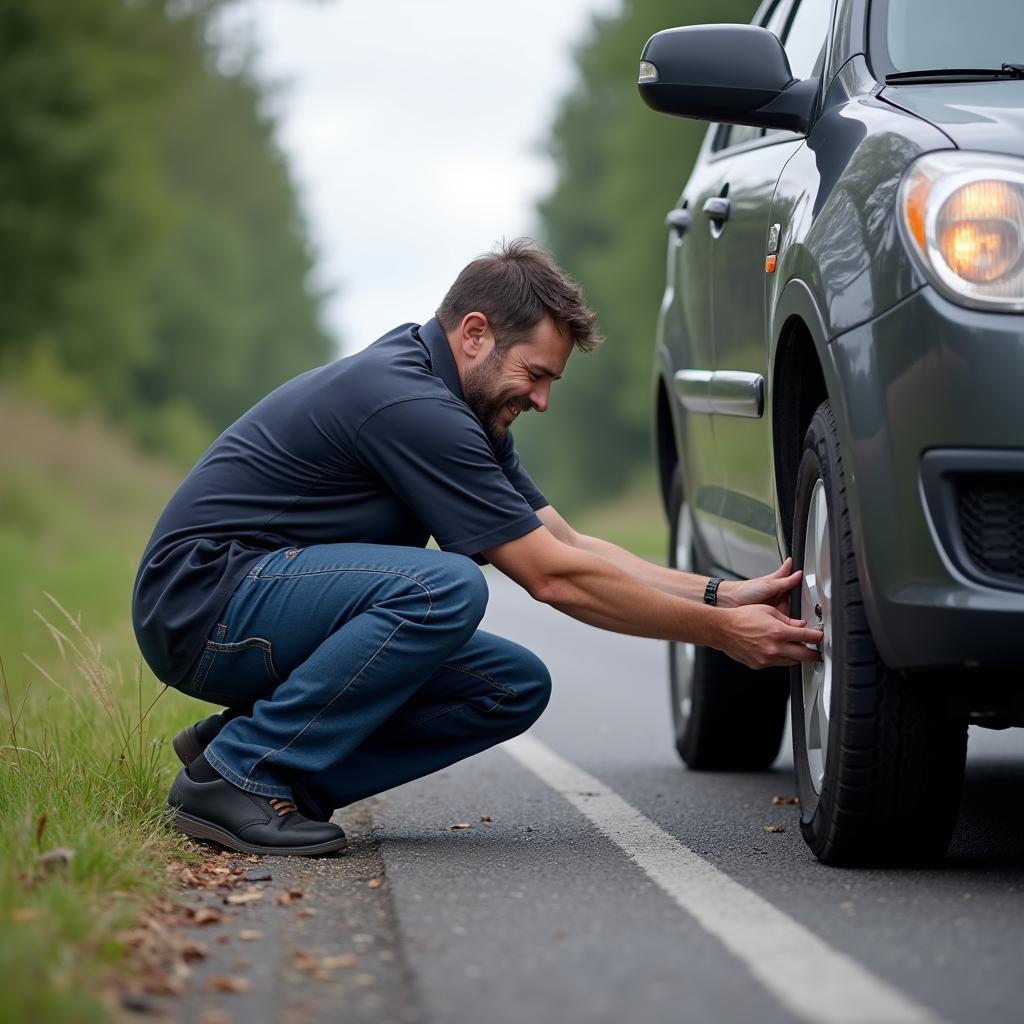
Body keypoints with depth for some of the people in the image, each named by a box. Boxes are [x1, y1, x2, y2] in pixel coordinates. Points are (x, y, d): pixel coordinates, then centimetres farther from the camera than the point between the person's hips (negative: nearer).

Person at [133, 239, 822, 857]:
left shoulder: (462, 409, 10)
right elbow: (553, 578, -21)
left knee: (516, 686, -1)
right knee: (444, 587, -32)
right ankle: (237, 774, -19)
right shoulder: (409, 404, -22)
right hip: (201, 604, -10)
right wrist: (721, 632, -15)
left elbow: (567, 544, 11)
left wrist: (724, 595, 2)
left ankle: (265, 750, 1)